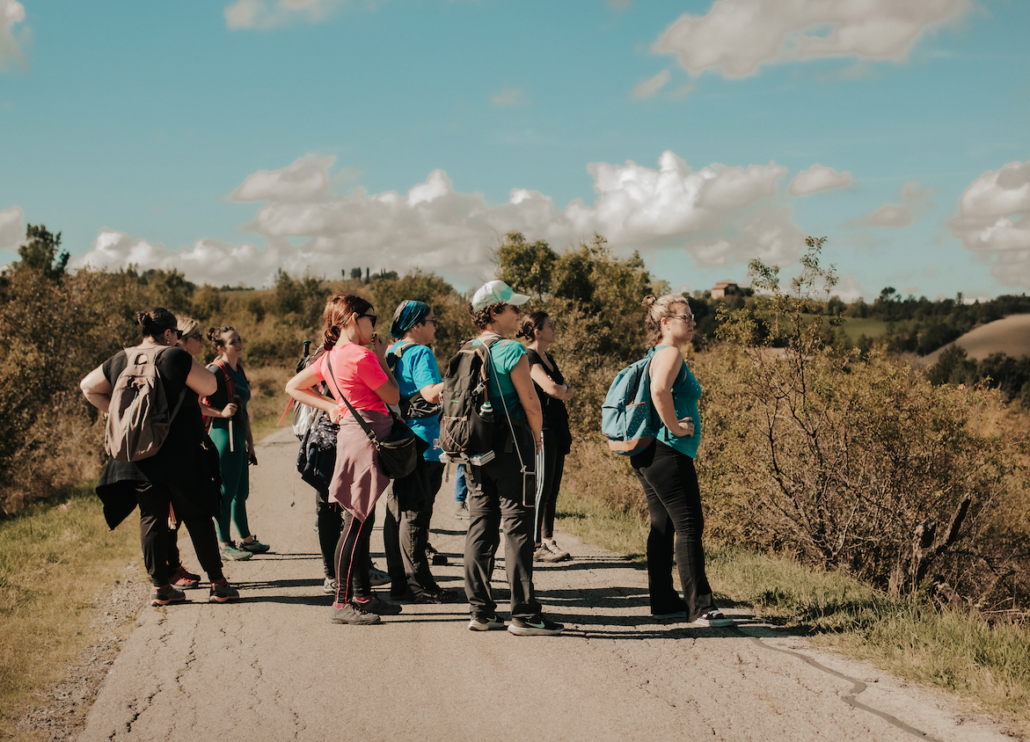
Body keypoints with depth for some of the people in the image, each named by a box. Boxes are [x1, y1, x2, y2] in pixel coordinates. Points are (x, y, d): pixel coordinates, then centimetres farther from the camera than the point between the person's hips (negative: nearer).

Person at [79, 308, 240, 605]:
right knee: (197, 517, 4)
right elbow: (209, 386, -3)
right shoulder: (175, 357, -11)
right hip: (179, 455, -4)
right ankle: (217, 584, 7)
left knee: (151, 518, 11)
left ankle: (160, 586, 11)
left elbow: (87, 386, 19)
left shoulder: (120, 361, 7)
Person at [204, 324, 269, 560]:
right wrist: (220, 413, -17)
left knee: (241, 492, 16)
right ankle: (225, 545, 3)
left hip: (238, 437, 9)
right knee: (227, 492, -4)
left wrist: (250, 443, 21)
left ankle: (246, 539, 25)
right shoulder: (215, 370, -12)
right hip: (224, 434, -9)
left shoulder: (238, 370, 15)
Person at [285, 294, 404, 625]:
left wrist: (331, 406, 14)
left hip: (351, 432, 10)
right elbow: (394, 396, -8)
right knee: (357, 522, -7)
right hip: (368, 435, -10)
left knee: (362, 520, 15)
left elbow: (293, 387, 20)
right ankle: (342, 603, -4)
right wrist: (382, 359, 1)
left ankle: (363, 595, 22)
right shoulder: (362, 356, -16)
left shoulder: (329, 358, 10)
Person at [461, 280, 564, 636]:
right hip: (511, 447, -7)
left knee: (479, 528, 9)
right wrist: (537, 439, 6)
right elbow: (531, 403, -11)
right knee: (517, 529, -4)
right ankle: (524, 614, -2)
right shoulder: (511, 351, -12)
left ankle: (480, 612, 13)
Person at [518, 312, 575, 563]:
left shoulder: (549, 359, 19)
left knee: (553, 488, 9)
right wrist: (566, 391, -2)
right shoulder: (529, 358, -10)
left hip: (557, 429, 9)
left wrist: (561, 390, -1)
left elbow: (565, 390, 19)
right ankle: (535, 545, -8)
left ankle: (547, 541, 13)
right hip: (541, 428, -9)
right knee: (542, 487, -9)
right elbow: (551, 389, -21)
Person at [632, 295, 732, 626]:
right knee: (689, 525, -9)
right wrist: (674, 426, -21)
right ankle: (699, 607, -10)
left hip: (650, 455, 10)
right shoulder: (670, 353, -13)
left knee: (663, 527, 12)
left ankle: (663, 601, 17)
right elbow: (659, 390, -32)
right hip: (669, 453, -10)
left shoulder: (659, 354, 18)